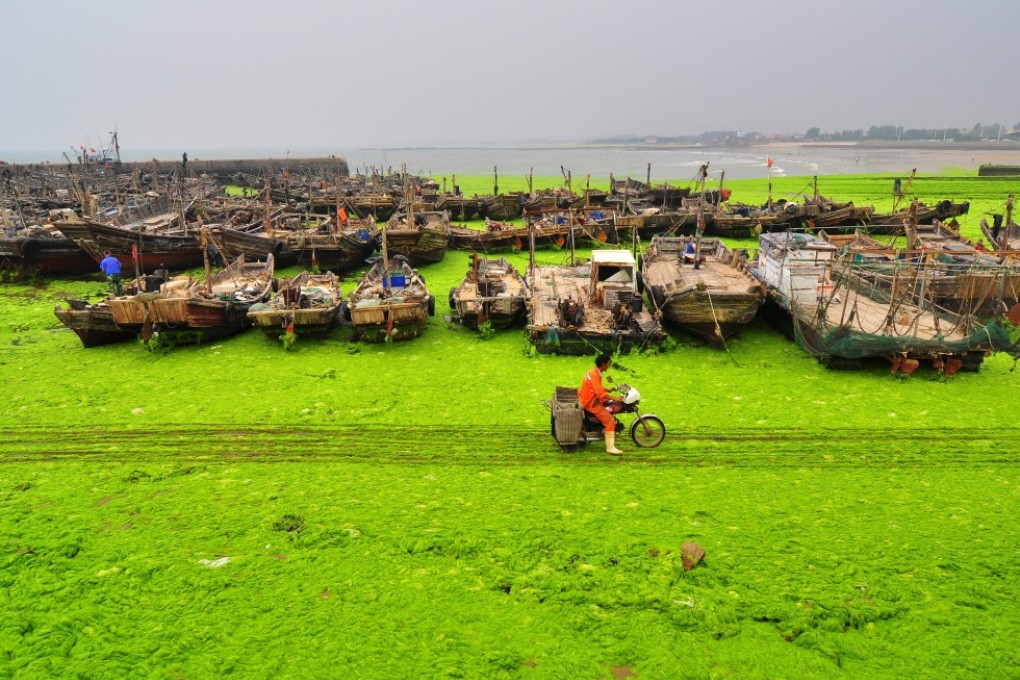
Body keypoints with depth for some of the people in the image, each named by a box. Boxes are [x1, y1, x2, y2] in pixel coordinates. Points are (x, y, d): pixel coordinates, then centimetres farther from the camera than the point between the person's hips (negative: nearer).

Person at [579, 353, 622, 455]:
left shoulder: (594, 372, 8)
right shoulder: (595, 376, -23)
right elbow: (600, 393, -31)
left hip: (589, 399, 10)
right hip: (591, 403, -10)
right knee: (610, 421, -14)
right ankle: (610, 448, -15)